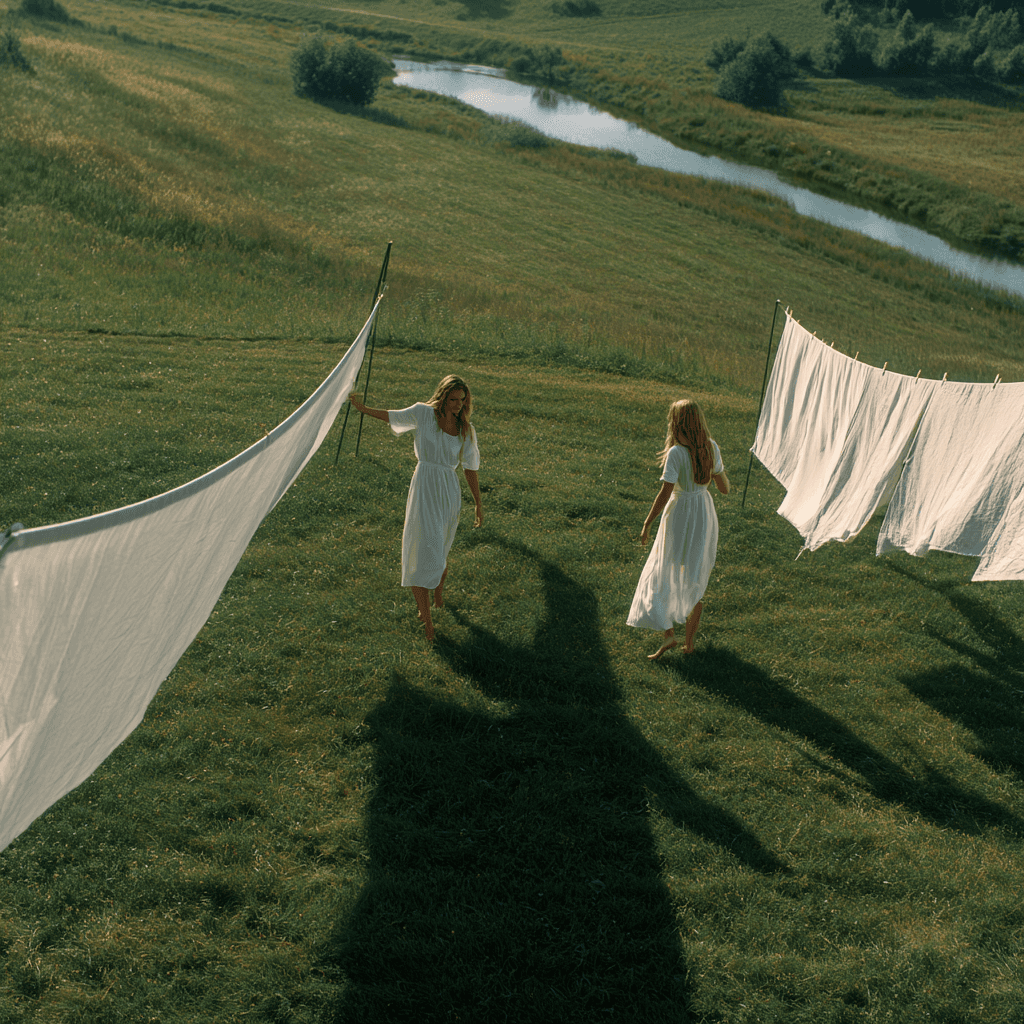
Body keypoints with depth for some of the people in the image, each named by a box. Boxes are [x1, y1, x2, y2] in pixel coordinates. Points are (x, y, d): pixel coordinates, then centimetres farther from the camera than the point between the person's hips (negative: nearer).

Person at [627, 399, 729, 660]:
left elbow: (664, 494, -19)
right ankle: (689, 641, 22)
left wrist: (647, 524, -10)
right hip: (705, 513, 6)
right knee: (694, 580, 16)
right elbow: (724, 488, 5)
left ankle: (668, 633, 2)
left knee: (664, 577, 11)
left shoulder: (676, 453, -19)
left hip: (680, 514, -6)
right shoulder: (711, 448, -2)